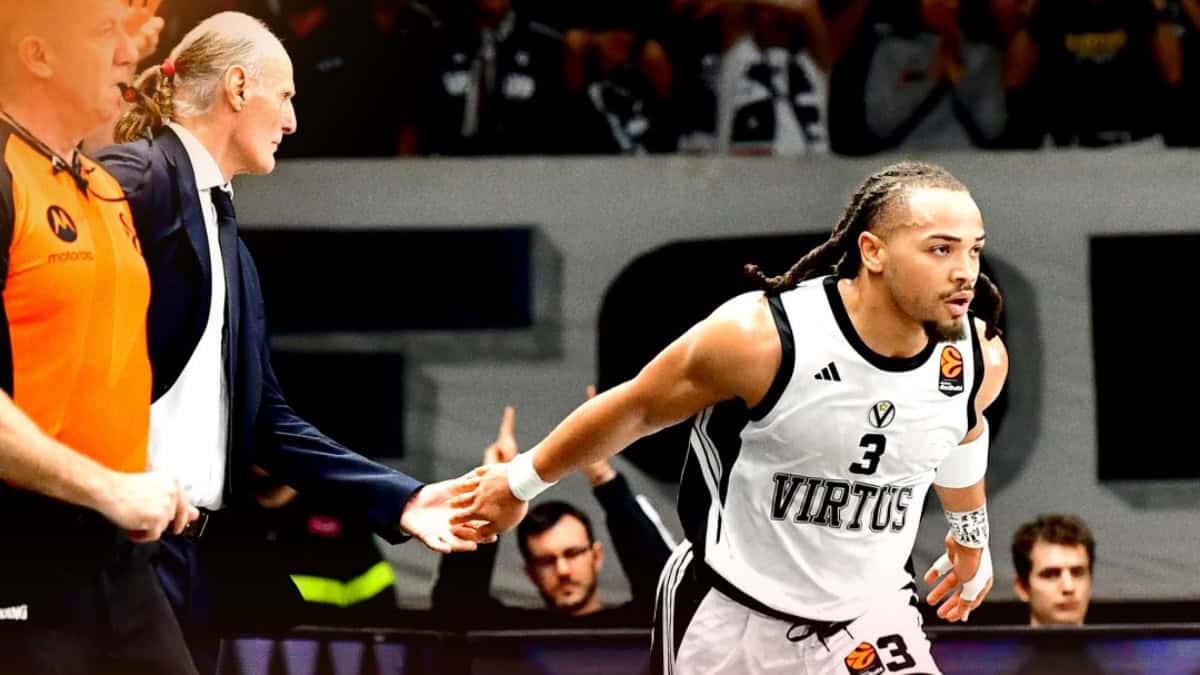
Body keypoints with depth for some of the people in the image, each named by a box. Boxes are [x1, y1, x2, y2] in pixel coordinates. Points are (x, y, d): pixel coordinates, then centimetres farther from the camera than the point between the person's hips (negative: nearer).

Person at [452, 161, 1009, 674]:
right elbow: (635, 408, -8)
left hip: (867, 611, 3)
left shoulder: (980, 360, -12)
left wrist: (971, 534, 31)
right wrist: (520, 482, 4)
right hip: (732, 612, -3)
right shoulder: (762, 338, -25)